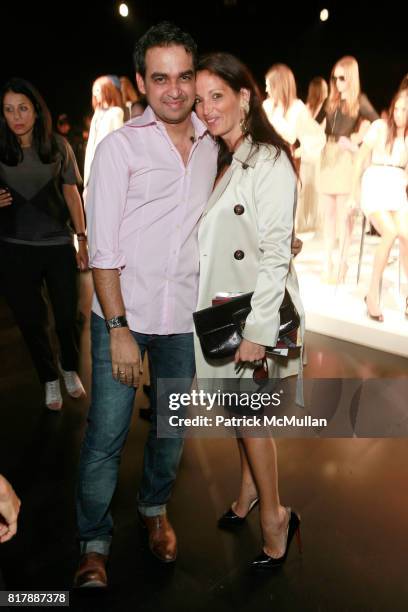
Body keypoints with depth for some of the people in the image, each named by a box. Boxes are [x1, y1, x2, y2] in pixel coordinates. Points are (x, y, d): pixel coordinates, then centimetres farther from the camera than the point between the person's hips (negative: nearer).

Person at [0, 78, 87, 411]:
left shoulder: (58, 145, 0)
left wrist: (82, 239, 2)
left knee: (67, 315, 3)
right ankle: (49, 378, 31)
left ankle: (70, 368, 33)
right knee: (31, 320, 8)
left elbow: (72, 193, 5)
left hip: (59, 245, 0)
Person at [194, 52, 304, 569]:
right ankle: (248, 492, 40)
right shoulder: (218, 159, 12)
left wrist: (257, 328, -20)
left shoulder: (270, 163, -14)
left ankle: (274, 516, 25)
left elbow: (276, 252, -18)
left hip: (255, 309, -7)